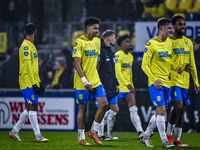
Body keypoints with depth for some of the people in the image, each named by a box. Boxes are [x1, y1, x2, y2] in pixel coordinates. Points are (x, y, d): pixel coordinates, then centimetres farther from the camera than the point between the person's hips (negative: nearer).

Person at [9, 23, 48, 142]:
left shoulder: (31, 46, 18)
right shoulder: (26, 46, -12)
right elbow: (27, 66, -17)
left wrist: (38, 82, 19)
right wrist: (33, 83, -20)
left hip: (33, 82, 10)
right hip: (28, 82, -10)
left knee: (31, 108, 10)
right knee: (32, 107, -8)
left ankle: (15, 131, 17)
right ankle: (38, 135, -9)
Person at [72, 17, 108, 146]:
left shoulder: (97, 41, 10)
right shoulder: (79, 42, -11)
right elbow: (77, 63, -15)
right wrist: (84, 80, -21)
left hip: (95, 80, 6)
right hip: (82, 82, -6)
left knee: (104, 103, -5)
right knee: (83, 108, 0)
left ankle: (93, 132, 9)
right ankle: (81, 138, 11)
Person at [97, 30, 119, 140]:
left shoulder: (111, 53, 19)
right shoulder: (100, 51, -11)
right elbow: (96, 68, -17)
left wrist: (116, 84, 21)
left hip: (111, 87, 9)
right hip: (103, 87, -9)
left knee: (115, 109, 8)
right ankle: (100, 134, 2)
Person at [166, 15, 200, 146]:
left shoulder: (188, 42, 15)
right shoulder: (169, 41, -3)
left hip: (185, 81, 6)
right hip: (173, 80, -6)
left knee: (182, 110, 4)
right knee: (179, 105, -18)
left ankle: (177, 139, 9)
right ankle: (169, 134, -1)